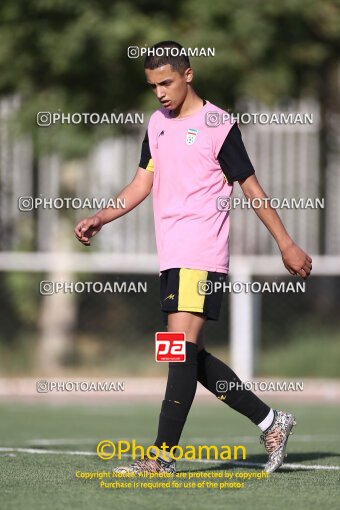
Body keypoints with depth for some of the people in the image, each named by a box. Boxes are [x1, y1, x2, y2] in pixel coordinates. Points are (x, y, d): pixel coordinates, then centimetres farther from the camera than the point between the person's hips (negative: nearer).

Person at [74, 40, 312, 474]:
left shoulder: (218, 125, -7)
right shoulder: (157, 124, 14)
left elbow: (250, 187, -4)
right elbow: (142, 184, 18)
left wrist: (286, 245, -1)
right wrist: (99, 218, 5)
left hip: (203, 256, -8)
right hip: (171, 256, 8)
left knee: (183, 346, -14)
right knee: (192, 357, 7)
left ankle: (162, 457, -17)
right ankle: (271, 422, 19)